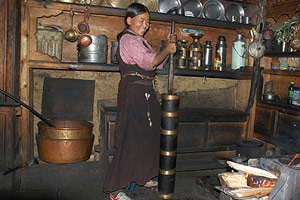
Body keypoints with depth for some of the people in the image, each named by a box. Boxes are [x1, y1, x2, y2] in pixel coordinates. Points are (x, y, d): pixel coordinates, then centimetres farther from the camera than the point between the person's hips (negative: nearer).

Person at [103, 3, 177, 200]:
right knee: (131, 139, -9)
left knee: (147, 135, 15)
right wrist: (167, 50, -7)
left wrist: (169, 47, 8)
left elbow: (159, 64, 20)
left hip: (145, 92, 10)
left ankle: (142, 176, 30)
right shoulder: (129, 39, -9)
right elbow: (149, 62, -19)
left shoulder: (140, 40, 22)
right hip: (133, 92, -10)